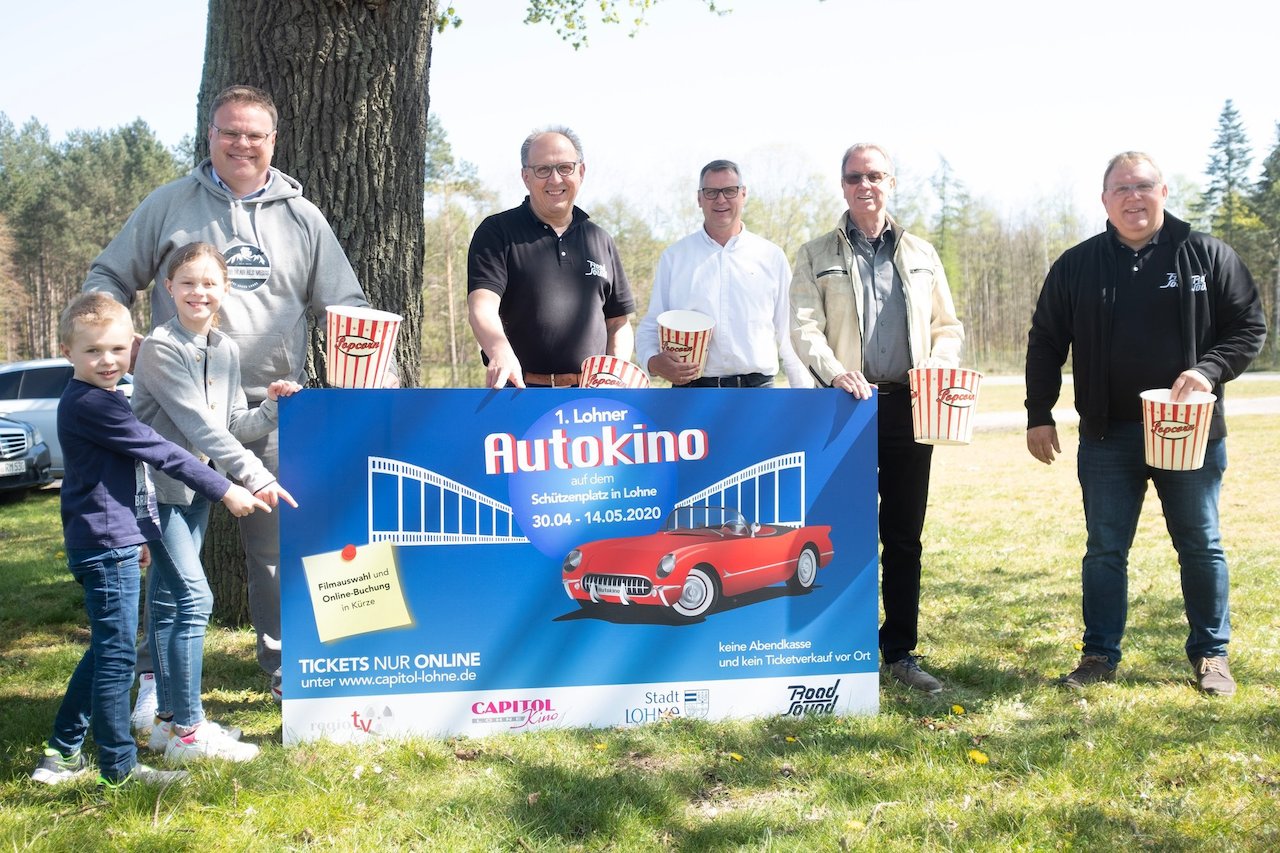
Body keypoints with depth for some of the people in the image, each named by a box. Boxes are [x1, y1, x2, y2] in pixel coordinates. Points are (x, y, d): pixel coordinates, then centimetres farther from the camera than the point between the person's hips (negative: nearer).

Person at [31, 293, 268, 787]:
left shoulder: (90, 402, 16)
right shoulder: (91, 404, -17)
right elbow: (161, 453, -20)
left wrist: (139, 534, 30)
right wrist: (225, 492, -15)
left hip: (111, 542, 11)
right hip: (106, 546, -11)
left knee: (106, 650, 18)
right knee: (117, 654, -4)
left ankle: (62, 754, 26)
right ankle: (119, 768, 4)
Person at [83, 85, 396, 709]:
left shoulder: (301, 216, 12)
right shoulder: (168, 205, 8)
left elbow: (346, 305, 11)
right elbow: (109, 277, 13)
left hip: (271, 410, 1)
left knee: (279, 547, 6)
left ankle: (287, 670, 20)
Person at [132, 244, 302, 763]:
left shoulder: (226, 351, 8)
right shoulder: (160, 349, -15)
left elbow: (231, 426, 9)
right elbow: (199, 424, -21)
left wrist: (272, 408, -8)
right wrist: (255, 477, -23)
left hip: (197, 487, 7)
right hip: (158, 486, -7)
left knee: (170, 601, 13)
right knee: (192, 599, -12)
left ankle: (168, 718, 20)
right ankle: (187, 730, -5)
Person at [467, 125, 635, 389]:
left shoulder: (600, 240, 16)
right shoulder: (496, 233, 1)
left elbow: (619, 324, 19)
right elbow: (481, 307, -14)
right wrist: (501, 352, -35)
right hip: (520, 391, -4)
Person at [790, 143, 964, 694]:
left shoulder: (921, 255, 15)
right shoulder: (817, 256, 7)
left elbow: (949, 327, 16)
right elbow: (805, 328, -3)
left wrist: (938, 365, -4)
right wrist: (836, 371, -21)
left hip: (909, 406, 3)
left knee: (905, 536, 6)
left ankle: (900, 651, 15)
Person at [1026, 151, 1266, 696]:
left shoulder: (1207, 256, 1)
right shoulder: (1076, 267, 4)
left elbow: (1250, 326, 2)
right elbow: (1045, 345, 8)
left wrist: (1209, 369, -15)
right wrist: (1039, 415, 3)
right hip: (1108, 435, 1)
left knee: (1202, 547, 9)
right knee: (1105, 549, 7)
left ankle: (1210, 654, 25)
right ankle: (1100, 656, 18)